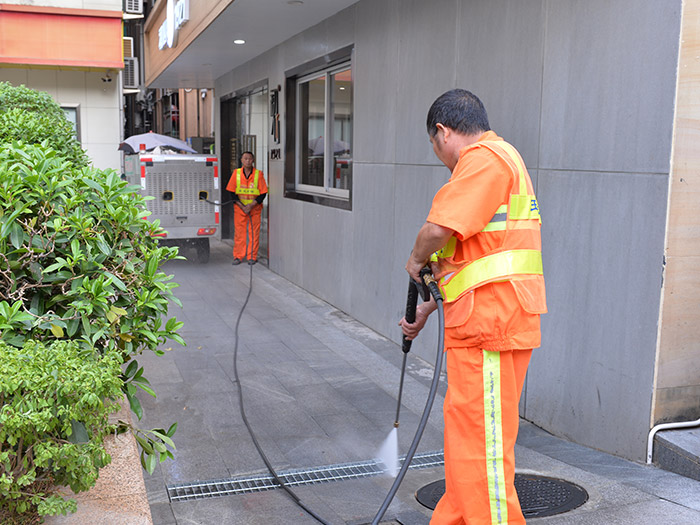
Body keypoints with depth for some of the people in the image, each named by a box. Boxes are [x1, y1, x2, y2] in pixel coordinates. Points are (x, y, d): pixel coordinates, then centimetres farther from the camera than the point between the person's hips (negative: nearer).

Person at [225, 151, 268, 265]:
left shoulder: (259, 174, -3)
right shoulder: (236, 173, 1)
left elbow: (263, 193, -3)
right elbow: (232, 192, 2)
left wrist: (251, 205, -13)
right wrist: (242, 206, -8)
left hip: (255, 208, -1)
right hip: (239, 207, 1)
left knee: (254, 232, 2)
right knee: (239, 232, 2)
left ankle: (252, 257, 11)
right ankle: (238, 256, 10)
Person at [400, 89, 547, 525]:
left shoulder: (484, 158, -11)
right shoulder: (500, 159, 23)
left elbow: (439, 230, -25)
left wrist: (416, 260, -3)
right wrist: (426, 309, 25)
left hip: (490, 326, -11)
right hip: (487, 324, 11)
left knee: (481, 443, -3)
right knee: (466, 435, 20)